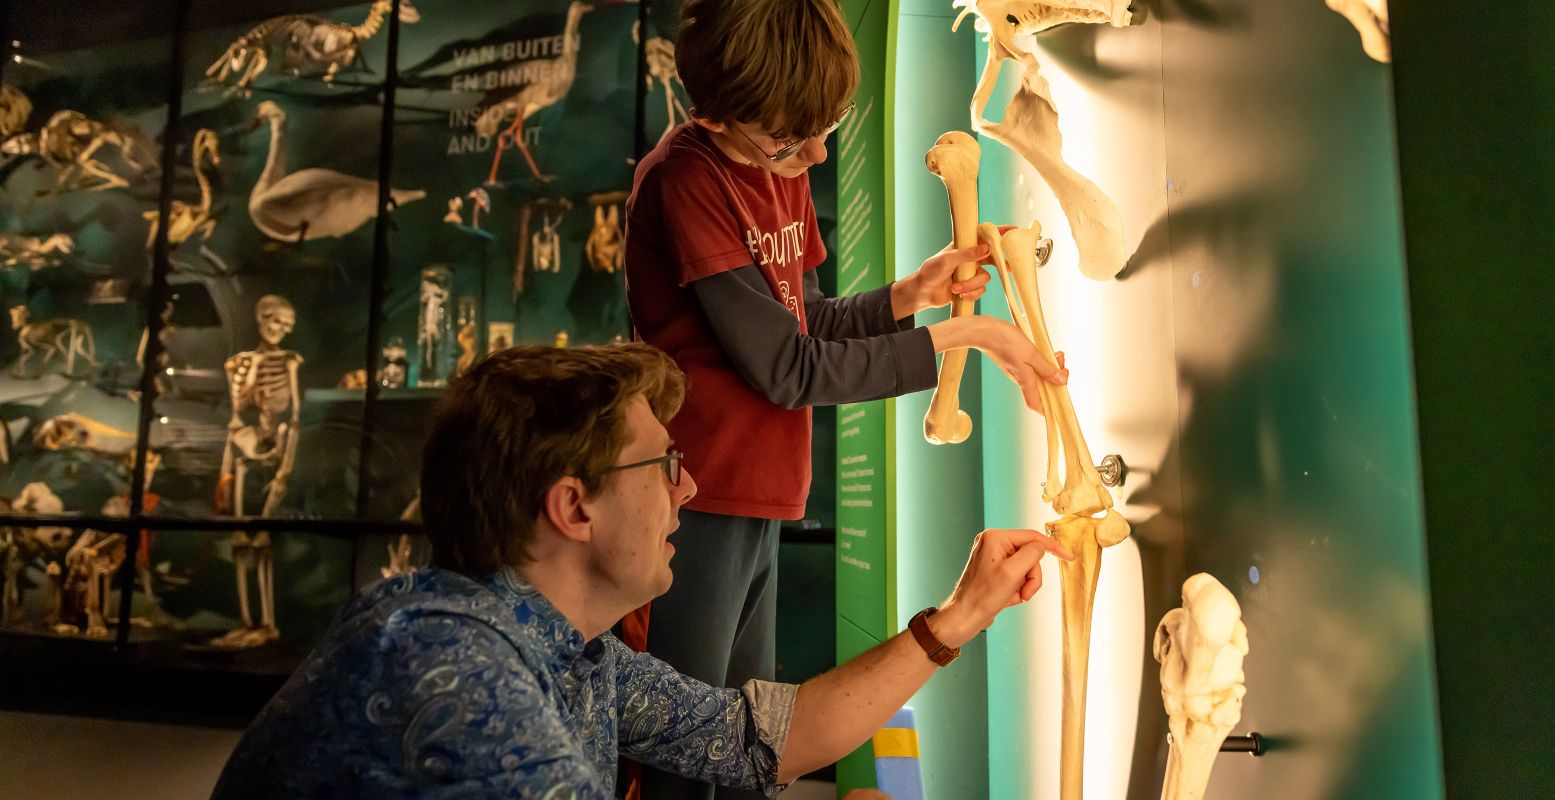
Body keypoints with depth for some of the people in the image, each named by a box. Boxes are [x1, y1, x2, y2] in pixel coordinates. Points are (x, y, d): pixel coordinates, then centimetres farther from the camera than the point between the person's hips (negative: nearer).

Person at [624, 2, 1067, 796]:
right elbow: (786, 368, -17)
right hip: (698, 511, -8)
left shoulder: (782, 169, 8)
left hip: (758, 508, 8)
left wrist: (908, 294, -1)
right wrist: (958, 336, -12)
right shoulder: (685, 180, -17)